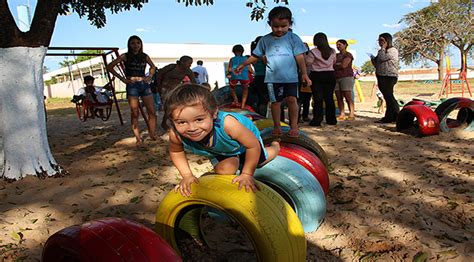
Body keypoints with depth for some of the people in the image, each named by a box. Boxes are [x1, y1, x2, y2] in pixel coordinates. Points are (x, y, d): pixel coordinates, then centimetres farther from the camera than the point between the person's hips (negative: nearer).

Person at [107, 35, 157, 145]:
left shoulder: (145, 56, 10)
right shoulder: (125, 56, 1)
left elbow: (153, 66, 29)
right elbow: (109, 67, 2)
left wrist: (150, 76, 11)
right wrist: (122, 78, -3)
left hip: (144, 84, 4)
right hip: (132, 85, -4)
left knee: (152, 111, -4)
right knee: (134, 113, -5)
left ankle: (153, 135, 3)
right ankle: (138, 138, -2)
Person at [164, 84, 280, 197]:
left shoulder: (227, 124, -52)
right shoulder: (176, 135, -38)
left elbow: (254, 146, -36)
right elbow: (175, 152, -12)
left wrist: (247, 174, -27)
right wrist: (187, 175, -17)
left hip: (245, 141, -2)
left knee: (260, 160, 23)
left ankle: (275, 146, 57)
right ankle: (235, 160, 24)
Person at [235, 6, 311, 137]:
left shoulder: (293, 38, 0)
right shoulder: (265, 40, 5)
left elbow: (299, 57, -1)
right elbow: (255, 56, 13)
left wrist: (304, 73, -5)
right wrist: (243, 65, 10)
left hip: (290, 76, -2)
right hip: (273, 77, 2)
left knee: (292, 99, -7)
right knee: (275, 101, 7)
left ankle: (294, 126, 3)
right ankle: (276, 126, 18)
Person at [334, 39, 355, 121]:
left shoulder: (348, 55, 0)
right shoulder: (336, 55, 20)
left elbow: (344, 65, -12)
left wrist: (335, 65, 0)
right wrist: (339, 64, -3)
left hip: (347, 77, -6)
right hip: (336, 78, 6)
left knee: (348, 97, -10)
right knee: (339, 98, 0)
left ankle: (352, 114, -9)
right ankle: (341, 114, 2)